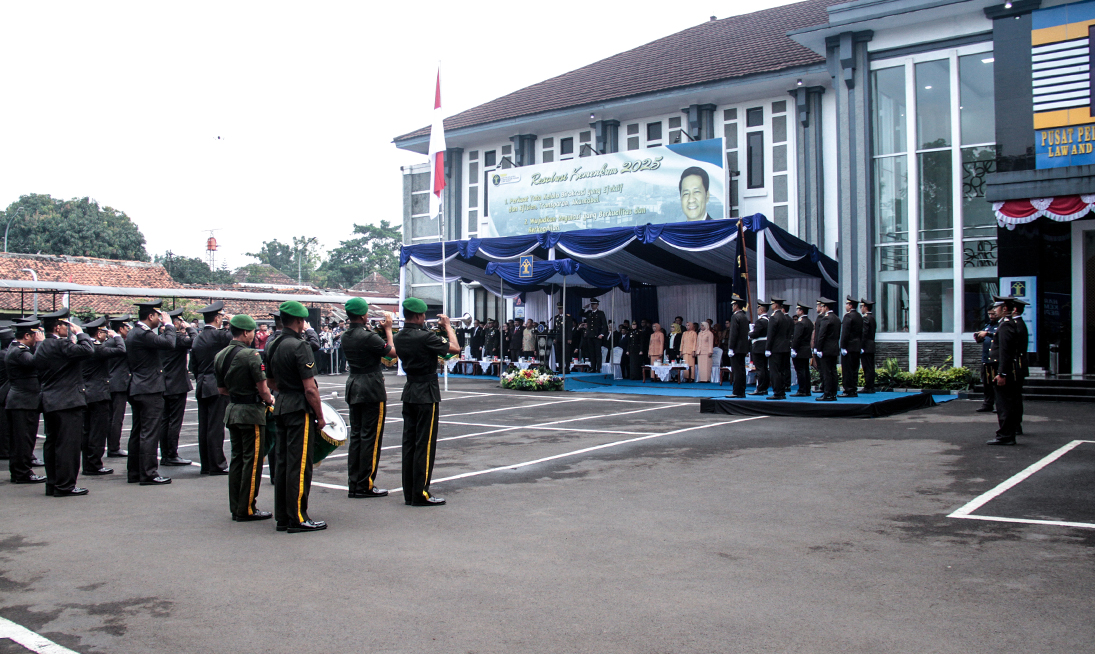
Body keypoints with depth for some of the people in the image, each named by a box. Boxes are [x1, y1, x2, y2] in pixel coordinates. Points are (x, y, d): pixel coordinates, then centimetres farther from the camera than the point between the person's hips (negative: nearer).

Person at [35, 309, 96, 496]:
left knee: (52, 443, 13)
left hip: (49, 402, 10)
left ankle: (52, 484, 20)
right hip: (68, 403, -10)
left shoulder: (40, 347, 13)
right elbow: (88, 350, -23)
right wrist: (79, 333, -8)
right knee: (68, 444, -5)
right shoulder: (61, 345, -16)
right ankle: (65, 486, -4)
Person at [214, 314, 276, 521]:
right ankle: (246, 510, 4)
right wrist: (269, 400, 2)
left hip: (232, 411, 8)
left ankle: (235, 508, 19)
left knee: (236, 458, 14)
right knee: (252, 460, 0)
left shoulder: (220, 356, 7)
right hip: (251, 413, -8)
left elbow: (221, 389, 13)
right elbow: (262, 388, -16)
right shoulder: (250, 355, -17)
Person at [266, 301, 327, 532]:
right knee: (299, 465, -3)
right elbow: (310, 388, -18)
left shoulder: (272, 346, 10)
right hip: (300, 409, -8)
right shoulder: (300, 346, -16)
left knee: (282, 462, 12)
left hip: (281, 407, 9)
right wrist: (320, 417, -10)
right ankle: (298, 519, 2)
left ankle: (282, 517, 18)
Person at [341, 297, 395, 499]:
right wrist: (388, 329, 2)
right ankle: (365, 486, 2)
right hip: (372, 389, -8)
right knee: (371, 437, -2)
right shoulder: (368, 337, -17)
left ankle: (353, 484, 15)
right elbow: (392, 351, -8)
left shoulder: (346, 337, 7)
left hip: (353, 386, 8)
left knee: (356, 435, 12)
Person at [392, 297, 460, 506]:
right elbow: (455, 349, -14)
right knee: (425, 444, -3)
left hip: (409, 392, 8)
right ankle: (420, 494, 0)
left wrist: (437, 329, 16)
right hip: (427, 392, -8)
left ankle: (409, 493, 15)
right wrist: (447, 326, -1)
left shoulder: (399, 338, 5)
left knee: (409, 442, 10)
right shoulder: (425, 337, -19)